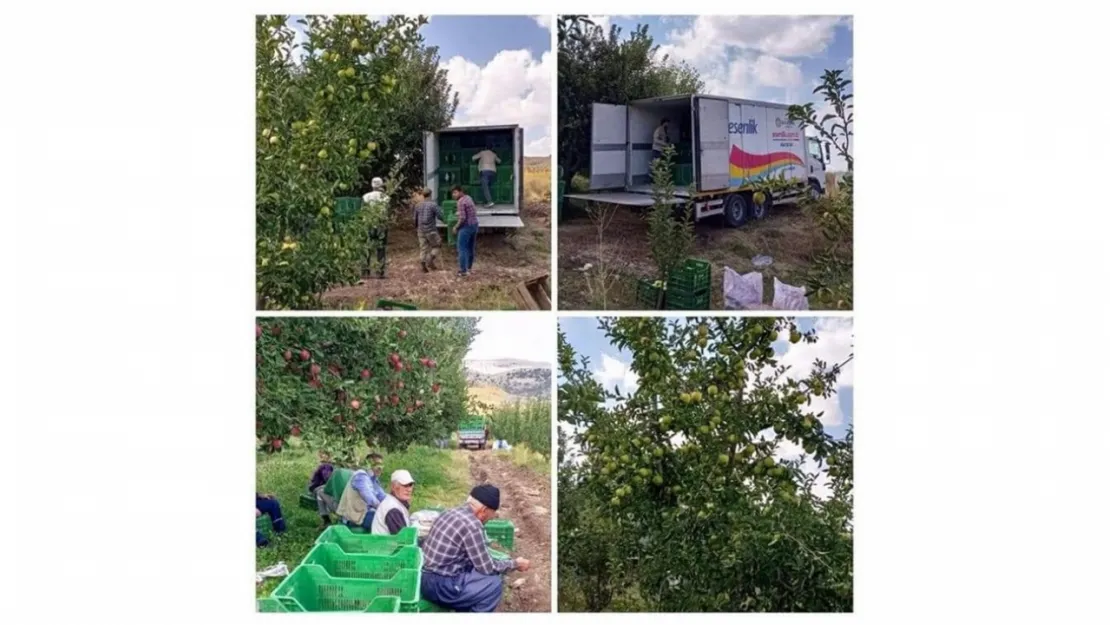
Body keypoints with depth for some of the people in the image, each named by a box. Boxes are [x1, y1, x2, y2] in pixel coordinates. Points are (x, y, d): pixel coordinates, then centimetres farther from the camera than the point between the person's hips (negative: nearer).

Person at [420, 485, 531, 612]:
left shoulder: (453, 512, 10)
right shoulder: (472, 525, -18)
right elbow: (487, 567, -10)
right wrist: (515, 564, 4)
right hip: (440, 586, -10)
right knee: (494, 583, -4)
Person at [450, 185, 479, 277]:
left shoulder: (461, 202, -17)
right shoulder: (468, 198, 11)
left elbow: (462, 218, -22)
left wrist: (456, 227, -8)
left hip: (466, 227, -9)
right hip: (474, 225, 9)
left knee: (462, 249, -3)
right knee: (470, 248, 17)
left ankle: (463, 270, -5)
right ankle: (469, 268, 27)